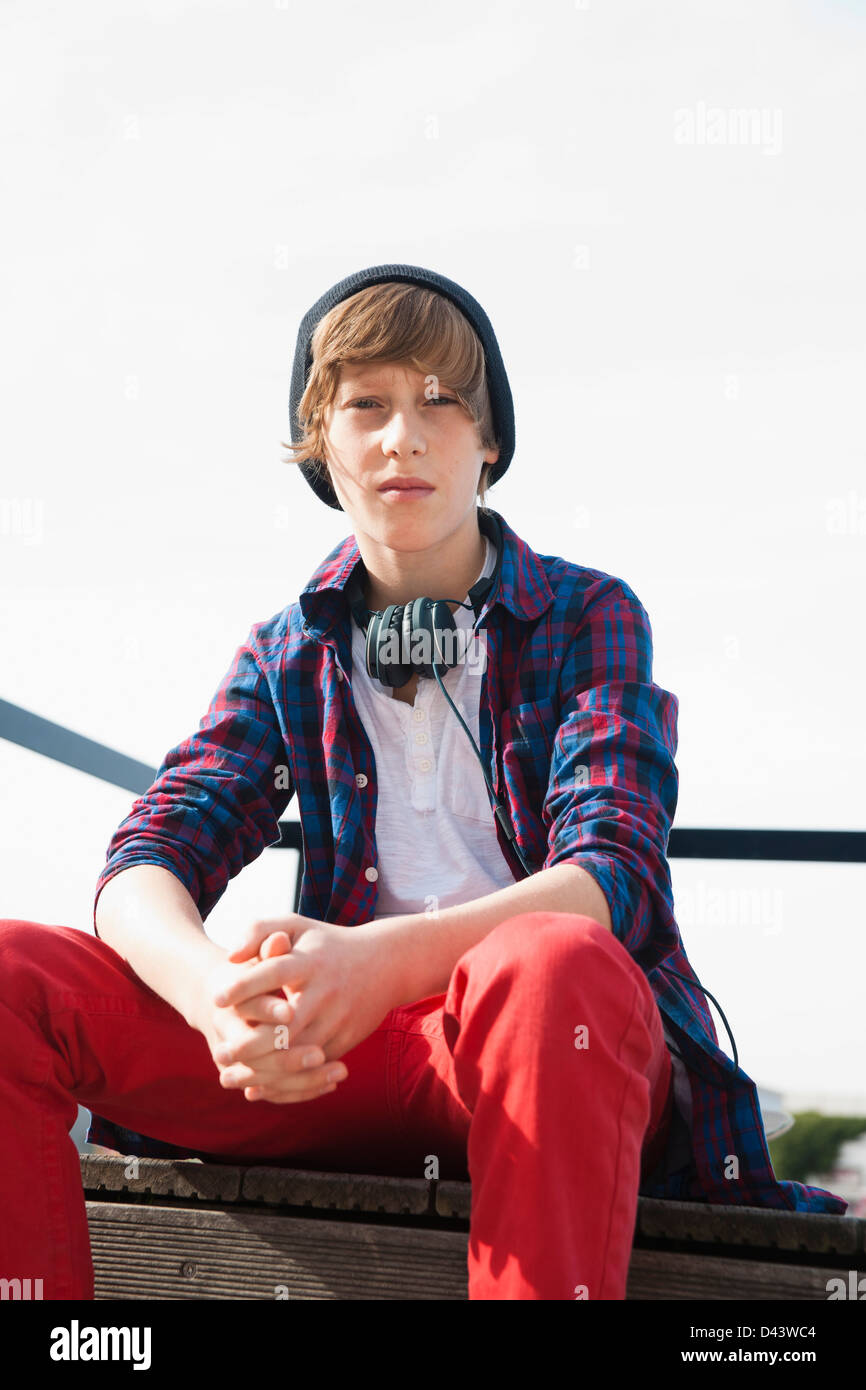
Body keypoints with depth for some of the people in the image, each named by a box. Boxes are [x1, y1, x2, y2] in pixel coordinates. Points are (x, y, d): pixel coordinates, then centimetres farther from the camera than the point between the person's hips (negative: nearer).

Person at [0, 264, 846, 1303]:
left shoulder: (589, 617, 6)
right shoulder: (288, 655, 14)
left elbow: (611, 876, -10)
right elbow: (147, 864, 0)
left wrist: (381, 959, -30)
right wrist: (217, 993, -26)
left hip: (560, 1035, -3)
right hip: (337, 1053, 3)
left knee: (547, 965, -40)